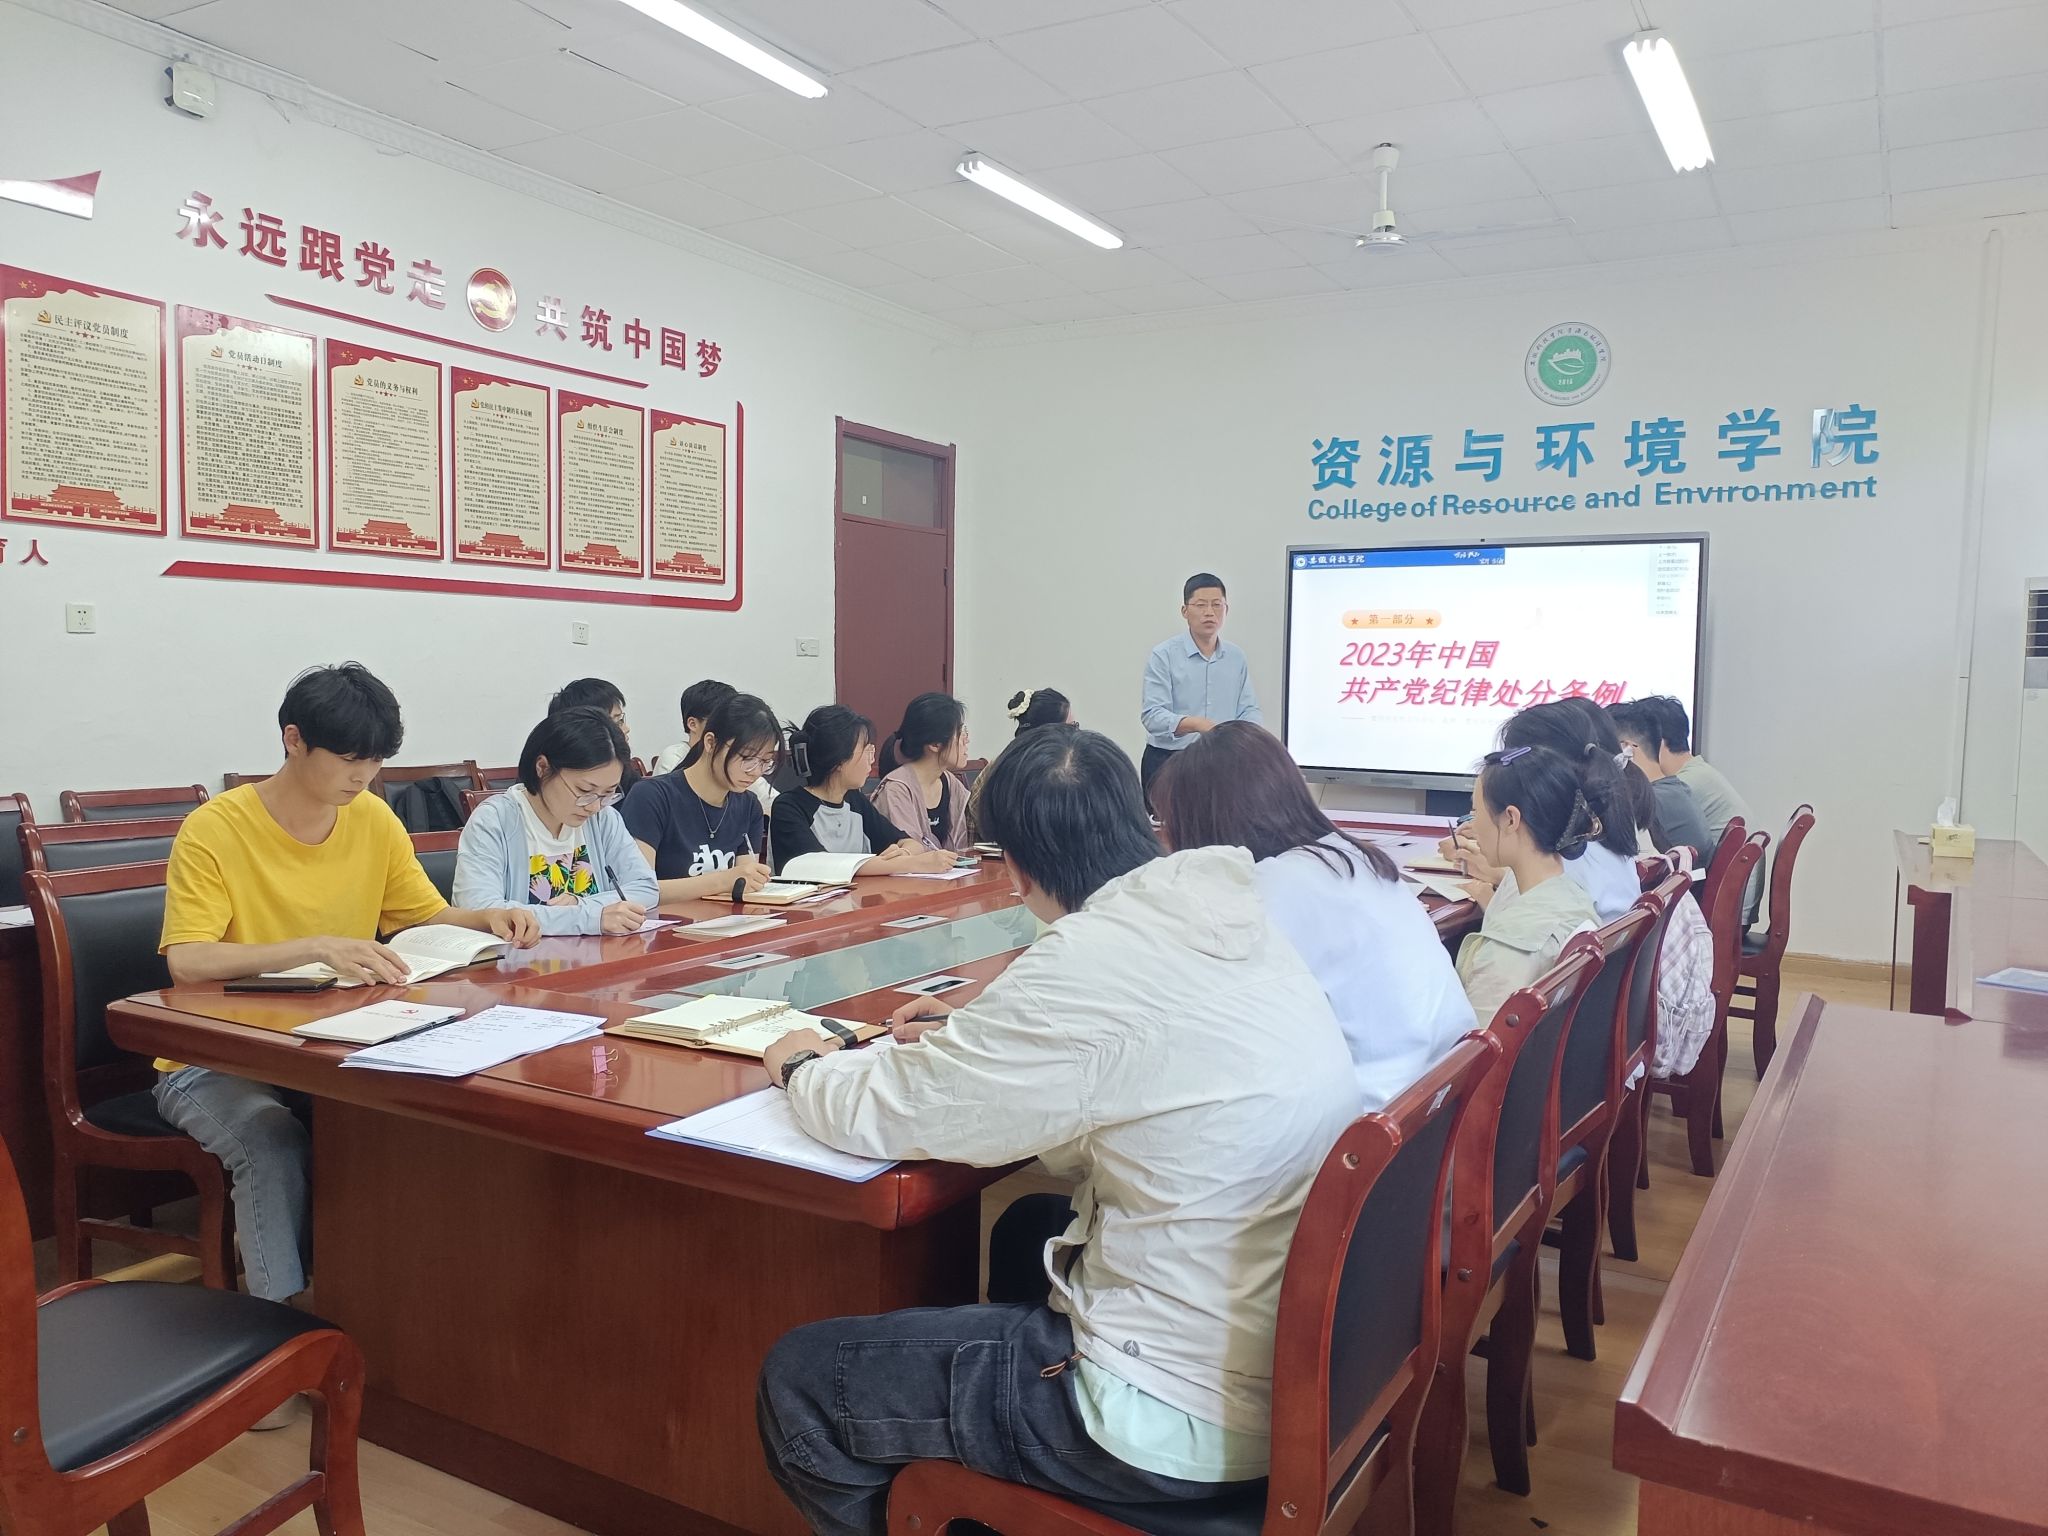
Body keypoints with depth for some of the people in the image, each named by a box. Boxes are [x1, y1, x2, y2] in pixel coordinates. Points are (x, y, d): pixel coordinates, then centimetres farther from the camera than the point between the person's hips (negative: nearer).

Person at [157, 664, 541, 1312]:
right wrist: (316, 948, -40)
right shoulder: (214, 830, -15)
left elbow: (429, 917, 11)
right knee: (274, 1141, -34)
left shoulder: (374, 819, 1)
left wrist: (487, 917, -12)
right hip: (214, 1062, -4)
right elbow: (186, 961, -26)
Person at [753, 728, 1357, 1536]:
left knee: (798, 1379, 4)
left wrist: (803, 1066, 7)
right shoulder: (1229, 916, 1)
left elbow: (881, 1114, -13)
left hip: (1186, 1413, -9)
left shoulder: (1090, 961, -23)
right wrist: (977, 1035, 19)